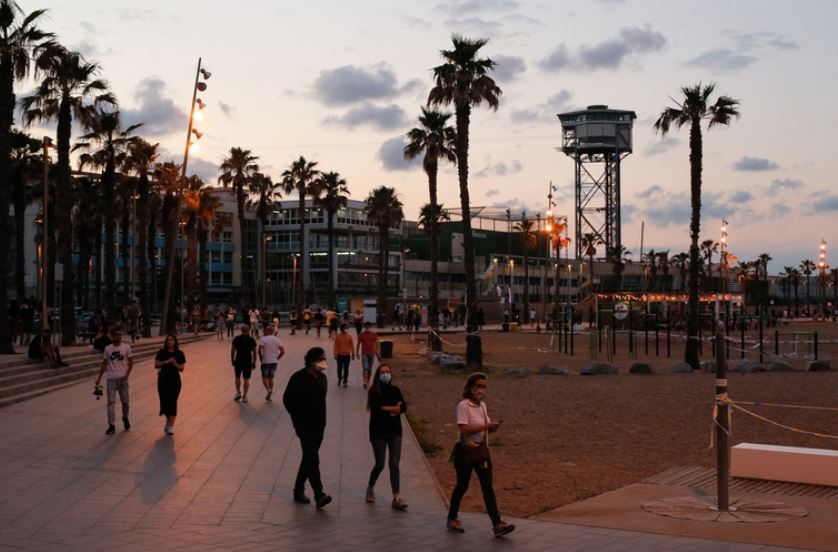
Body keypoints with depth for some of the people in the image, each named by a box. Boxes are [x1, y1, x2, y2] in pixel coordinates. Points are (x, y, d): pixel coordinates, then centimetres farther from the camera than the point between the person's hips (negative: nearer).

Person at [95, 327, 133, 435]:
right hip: (111, 378, 0)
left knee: (125, 401, 9)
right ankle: (111, 426, -1)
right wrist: (99, 378, 6)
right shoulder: (107, 349, 2)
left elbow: (131, 362, 1)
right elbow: (104, 364, 8)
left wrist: (127, 374, -13)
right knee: (111, 402, -2)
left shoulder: (126, 347, -2)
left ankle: (125, 418, 36)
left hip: (122, 378, 0)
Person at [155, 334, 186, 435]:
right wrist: (166, 362, -22)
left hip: (175, 381, -1)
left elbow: (181, 369, -3)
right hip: (163, 380, 1)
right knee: (164, 401, 6)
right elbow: (156, 365, -8)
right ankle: (168, 420, 33)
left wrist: (175, 363, -21)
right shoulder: (161, 352, 0)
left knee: (172, 402, -7)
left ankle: (171, 426, -9)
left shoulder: (179, 353, -1)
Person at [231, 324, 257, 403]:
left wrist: (232, 359, 10)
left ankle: (238, 393, 18)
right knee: (246, 379, 6)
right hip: (248, 361, -1)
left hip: (238, 361, 1)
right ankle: (244, 396, 6)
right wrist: (254, 362, 4)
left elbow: (232, 350, 0)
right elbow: (254, 352, -3)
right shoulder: (251, 340, -3)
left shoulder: (236, 339, -1)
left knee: (237, 377, 19)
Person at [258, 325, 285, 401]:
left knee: (264, 377, 8)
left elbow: (259, 350, -17)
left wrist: (260, 358, 0)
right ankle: (269, 396, 13)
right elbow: (283, 351, -1)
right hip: (274, 362, 4)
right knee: (271, 378, 14)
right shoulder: (277, 339, 3)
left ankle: (268, 390, -18)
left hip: (265, 361, -4)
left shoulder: (263, 339, -7)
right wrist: (277, 358, 11)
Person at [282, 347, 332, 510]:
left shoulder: (322, 378, 9)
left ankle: (299, 491, 25)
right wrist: (297, 418, -7)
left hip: (319, 425, 7)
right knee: (312, 459, -13)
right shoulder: (298, 378, -11)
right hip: (305, 426, -7)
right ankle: (319, 496, -18)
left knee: (309, 459, 13)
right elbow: (287, 399, -6)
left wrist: (322, 420, 10)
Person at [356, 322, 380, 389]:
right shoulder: (361, 335, -1)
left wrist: (377, 352, 4)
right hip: (364, 354, -2)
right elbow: (358, 344, 6)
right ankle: (365, 382, -21)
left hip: (372, 354, 2)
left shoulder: (374, 334, 2)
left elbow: (376, 344, 7)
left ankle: (368, 381, 27)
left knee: (370, 369, 12)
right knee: (365, 368, -14)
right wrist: (357, 352, 5)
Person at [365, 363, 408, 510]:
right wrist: (394, 408, -12)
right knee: (380, 464, 3)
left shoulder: (395, 390, 7)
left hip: (395, 432, 3)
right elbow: (377, 409, -18)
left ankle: (396, 497, -4)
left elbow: (403, 407, -4)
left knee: (394, 464, -3)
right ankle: (370, 488, 31)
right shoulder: (374, 391, -5)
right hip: (379, 432, -3)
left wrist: (387, 409, -16)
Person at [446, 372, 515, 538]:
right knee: (462, 486, 6)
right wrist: (486, 426, -25)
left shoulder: (482, 405, 10)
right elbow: (464, 429, -23)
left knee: (488, 487, 0)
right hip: (466, 451, -6)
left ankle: (497, 524, -4)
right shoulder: (463, 406, -13)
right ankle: (452, 519, 24)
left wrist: (493, 427, -5)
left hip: (481, 450, 6)